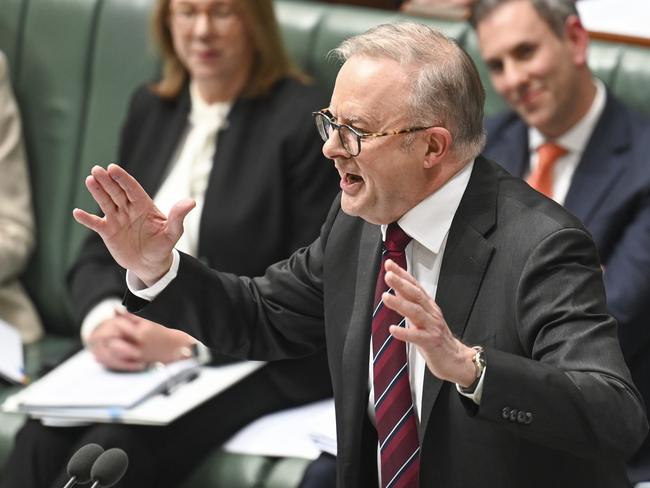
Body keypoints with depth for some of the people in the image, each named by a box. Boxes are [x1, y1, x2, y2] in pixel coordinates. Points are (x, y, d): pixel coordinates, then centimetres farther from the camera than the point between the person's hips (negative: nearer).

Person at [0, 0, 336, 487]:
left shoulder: (303, 122, -7)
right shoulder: (150, 109, 14)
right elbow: (101, 249, 15)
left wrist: (189, 340, -18)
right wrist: (101, 318, -8)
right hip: (140, 348, 5)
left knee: (117, 449, -32)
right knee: (41, 438, -25)